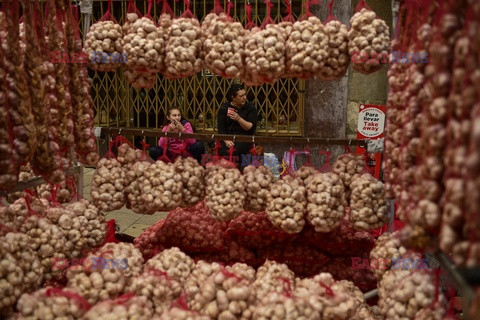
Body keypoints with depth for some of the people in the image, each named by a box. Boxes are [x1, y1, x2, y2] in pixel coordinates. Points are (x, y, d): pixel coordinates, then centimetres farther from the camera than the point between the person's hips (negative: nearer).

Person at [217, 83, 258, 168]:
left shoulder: (250, 108, 6)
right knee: (222, 151, -29)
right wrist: (226, 140, -17)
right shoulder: (224, 108, 8)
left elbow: (251, 128, -3)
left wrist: (239, 119, -15)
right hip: (227, 138, 1)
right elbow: (221, 127, 0)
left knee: (233, 151, -32)